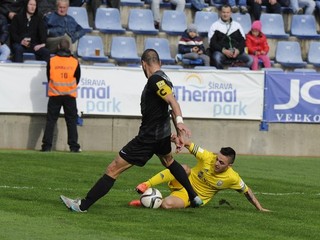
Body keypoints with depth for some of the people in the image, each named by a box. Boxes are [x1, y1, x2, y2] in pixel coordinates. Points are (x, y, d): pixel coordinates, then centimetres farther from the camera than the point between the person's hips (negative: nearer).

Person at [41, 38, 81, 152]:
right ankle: (74, 146, 2)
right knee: (71, 121, 6)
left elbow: (49, 77, 7)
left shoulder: (51, 61, -3)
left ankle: (46, 146, -1)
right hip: (70, 96, 0)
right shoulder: (75, 62, -2)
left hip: (54, 95, 0)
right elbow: (77, 79, 8)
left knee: (51, 120, 4)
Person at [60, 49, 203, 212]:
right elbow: (172, 104, 16)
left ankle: (83, 205, -7)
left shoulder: (155, 80, -19)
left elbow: (173, 102, -30)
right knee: (169, 162, 39)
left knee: (113, 169, -7)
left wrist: (179, 121, -43)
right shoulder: (163, 78, 8)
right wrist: (178, 132, 22)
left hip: (148, 137, -9)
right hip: (163, 133, 9)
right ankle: (194, 198, 45)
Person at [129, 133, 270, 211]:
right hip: (184, 183, 1)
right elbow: (188, 144, -18)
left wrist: (260, 209, 0)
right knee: (184, 168, -37)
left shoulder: (232, 178, -16)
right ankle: (146, 186, -32)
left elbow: (246, 191, -1)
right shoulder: (208, 157, -18)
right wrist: (178, 139, -40)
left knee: (167, 204, -35)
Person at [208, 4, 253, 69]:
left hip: (236, 52, 3)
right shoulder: (215, 26, 10)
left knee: (250, 59, -25)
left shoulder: (237, 25, 19)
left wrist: (238, 50, -7)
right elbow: (212, 43, 1)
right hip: (220, 52, -3)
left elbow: (243, 41, 15)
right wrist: (223, 50, -15)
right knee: (217, 58, -38)